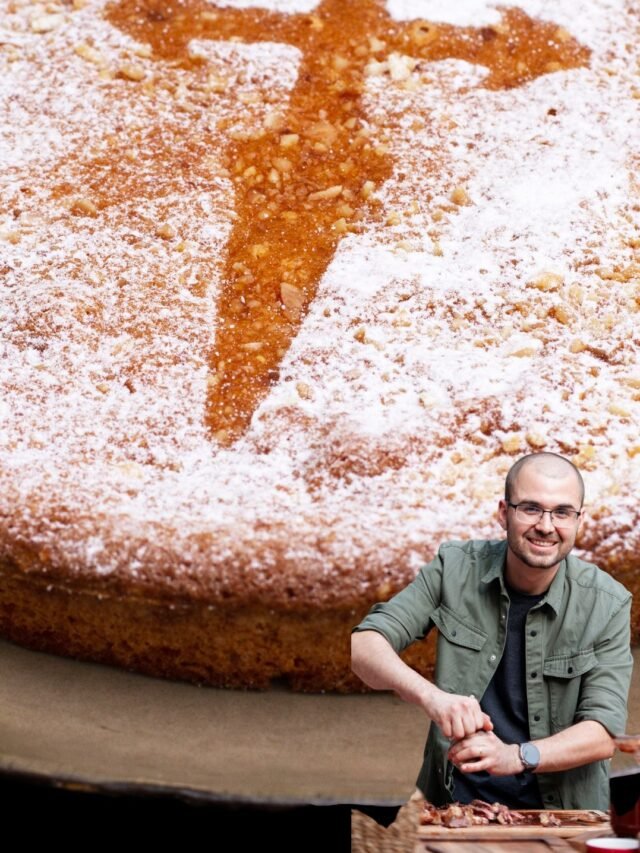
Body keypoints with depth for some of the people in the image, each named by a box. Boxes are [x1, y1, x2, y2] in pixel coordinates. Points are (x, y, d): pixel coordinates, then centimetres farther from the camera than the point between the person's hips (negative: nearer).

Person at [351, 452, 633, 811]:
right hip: (453, 802, 0)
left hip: (562, 812, 0)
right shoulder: (454, 568, -5)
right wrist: (431, 696, -29)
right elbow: (363, 645, -9)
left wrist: (515, 756, -28)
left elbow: (604, 734, -9)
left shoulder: (607, 603, -7)